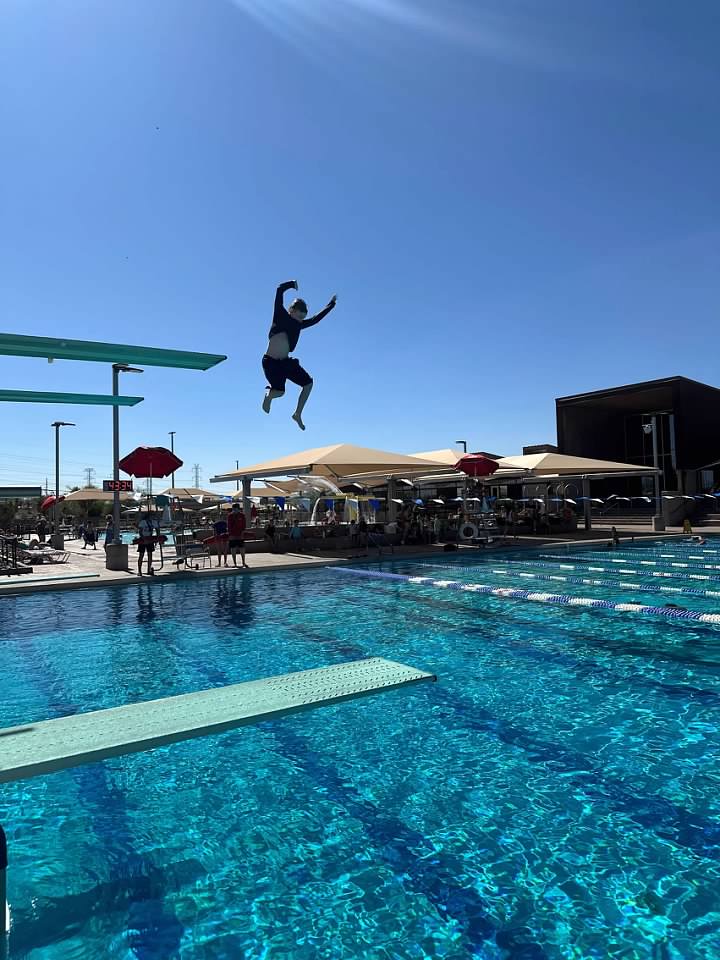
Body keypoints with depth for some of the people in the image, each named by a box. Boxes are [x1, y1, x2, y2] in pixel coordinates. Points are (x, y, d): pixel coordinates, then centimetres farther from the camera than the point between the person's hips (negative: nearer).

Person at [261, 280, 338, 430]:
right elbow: (280, 291, -10)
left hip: (286, 362, 7)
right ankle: (268, 394, 22)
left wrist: (331, 305, 24)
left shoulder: (299, 325, 11)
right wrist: (293, 284, -1)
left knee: (308, 383, 4)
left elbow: (316, 319, 21)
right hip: (271, 362, -7)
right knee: (279, 392, -16)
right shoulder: (280, 316, -5)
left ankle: (298, 414, 15)